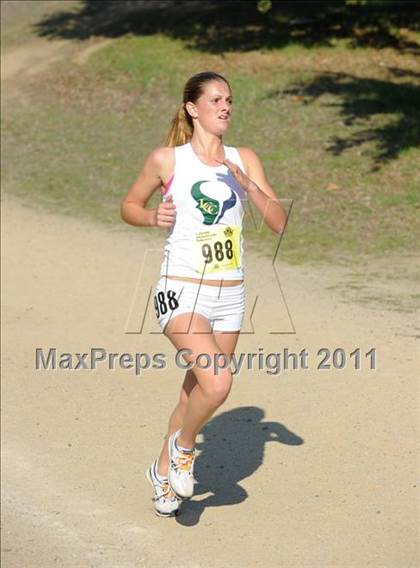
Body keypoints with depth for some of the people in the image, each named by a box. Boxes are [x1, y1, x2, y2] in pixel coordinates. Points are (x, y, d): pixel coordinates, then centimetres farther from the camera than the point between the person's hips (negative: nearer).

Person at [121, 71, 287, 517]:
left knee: (197, 390, 13)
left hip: (230, 297, 4)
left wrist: (246, 183, -13)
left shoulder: (244, 160, 6)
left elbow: (279, 222, 1)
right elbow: (129, 206, 12)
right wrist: (154, 217, -9)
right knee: (217, 383, -24)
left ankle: (164, 471, 37)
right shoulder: (166, 159, -2)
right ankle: (183, 445, 6)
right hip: (181, 293, -4)